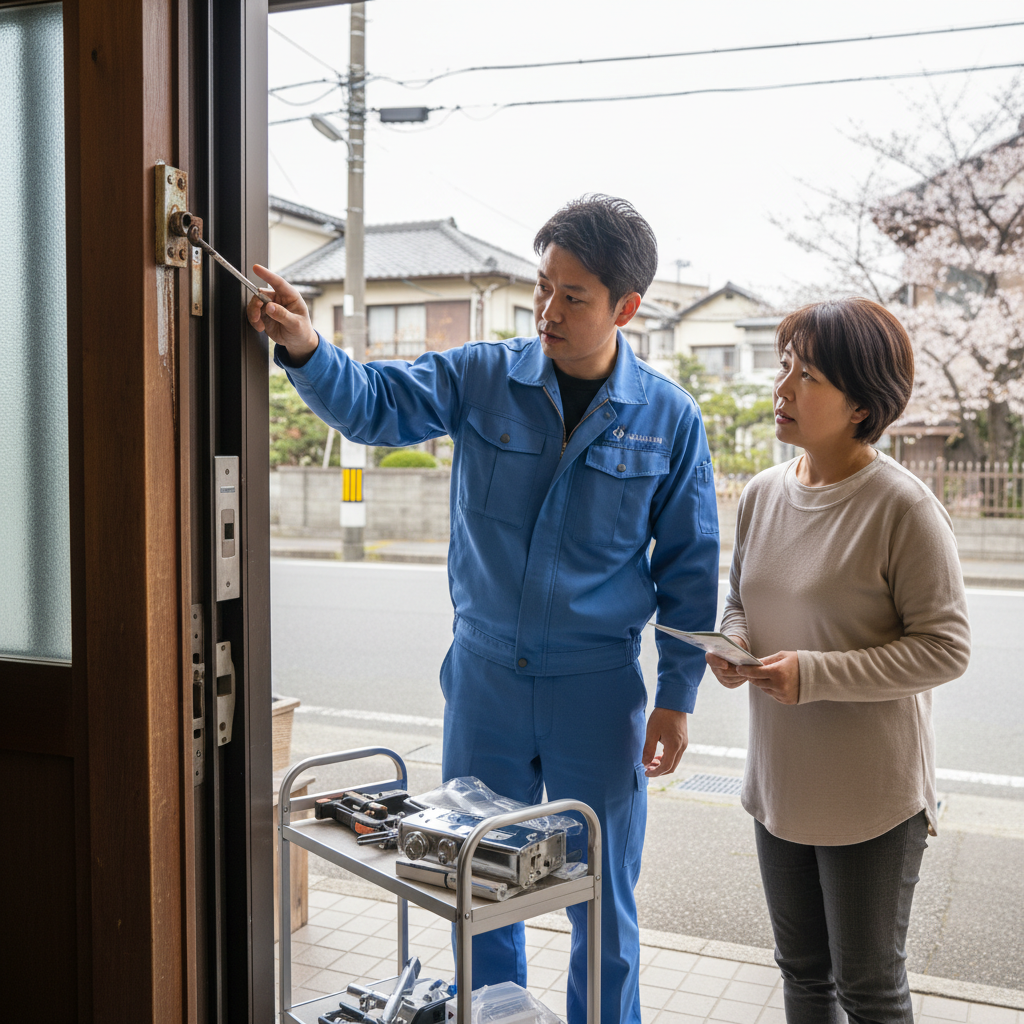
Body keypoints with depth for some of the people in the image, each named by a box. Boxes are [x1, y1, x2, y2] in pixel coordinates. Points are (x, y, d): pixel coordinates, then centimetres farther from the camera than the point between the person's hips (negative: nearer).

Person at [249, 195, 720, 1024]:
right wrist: (306, 349, -29)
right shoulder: (482, 377, -2)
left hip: (597, 687, -1)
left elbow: (688, 566, 0)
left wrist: (676, 698, -1)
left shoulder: (669, 418, -5)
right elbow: (373, 404, -8)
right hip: (484, 675, 2)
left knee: (603, 905, 12)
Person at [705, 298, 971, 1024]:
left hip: (872, 794, -6)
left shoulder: (903, 507, -18)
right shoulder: (762, 494, 2)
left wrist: (815, 674, -23)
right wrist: (731, 644, -7)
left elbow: (945, 648, -17)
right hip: (780, 780, 6)